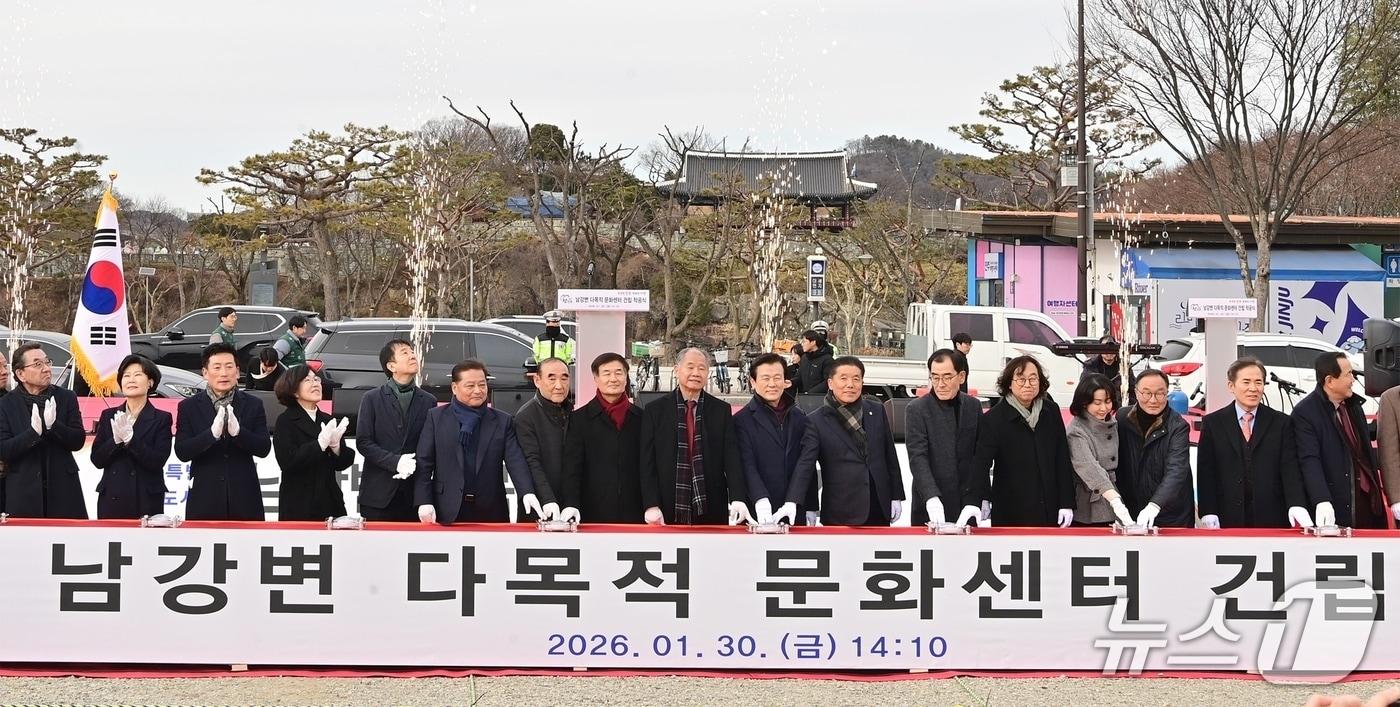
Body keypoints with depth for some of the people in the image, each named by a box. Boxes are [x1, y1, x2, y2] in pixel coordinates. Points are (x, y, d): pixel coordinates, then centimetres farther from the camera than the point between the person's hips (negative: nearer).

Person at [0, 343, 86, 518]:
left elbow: (78, 441, 1)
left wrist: (53, 425, -16)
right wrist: (33, 432, -21)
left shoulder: (66, 398, 7)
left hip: (63, 489, 1)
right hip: (23, 494, -1)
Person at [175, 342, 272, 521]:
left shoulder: (253, 405, 7)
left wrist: (237, 431, -19)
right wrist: (212, 433, -21)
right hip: (205, 502, -1)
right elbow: (182, 452, -5)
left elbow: (264, 448, -1)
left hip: (244, 501, 1)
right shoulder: (188, 407, 5)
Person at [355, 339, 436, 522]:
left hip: (414, 493, 1)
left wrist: (415, 465, -12)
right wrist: (395, 462, -15)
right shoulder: (372, 399, 3)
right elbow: (363, 442, -3)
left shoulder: (428, 401, 9)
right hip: (378, 492, -1)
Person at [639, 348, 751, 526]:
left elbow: (731, 456, -1)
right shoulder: (655, 410, 4)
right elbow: (647, 462, 2)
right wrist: (651, 505, -7)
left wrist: (737, 498, -15)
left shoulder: (722, 410, 7)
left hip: (711, 511, 1)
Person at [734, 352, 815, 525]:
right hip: (758, 516, -4)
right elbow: (747, 466, -12)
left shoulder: (799, 418, 14)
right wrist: (761, 500, -27)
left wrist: (811, 509, 12)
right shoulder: (742, 421, -1)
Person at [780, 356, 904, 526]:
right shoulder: (817, 421, -4)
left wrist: (896, 496, 11)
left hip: (879, 512, 4)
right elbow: (805, 465, -12)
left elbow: (890, 455, 13)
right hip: (841, 515, -4)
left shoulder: (877, 412, 8)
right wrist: (791, 502, -26)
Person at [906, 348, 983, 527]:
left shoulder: (973, 407, 8)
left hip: (966, 505, 3)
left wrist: (977, 499, -2)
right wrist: (931, 498, -27)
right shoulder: (917, 410, -4)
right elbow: (918, 458, -13)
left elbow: (979, 456, 8)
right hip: (929, 507, -3)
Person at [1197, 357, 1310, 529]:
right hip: (1228, 520, 0)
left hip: (1271, 520, 0)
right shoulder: (1212, 423, 7)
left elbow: (1290, 469, -1)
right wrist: (1208, 514, -8)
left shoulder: (1281, 423, 7)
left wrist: (1296, 505, -17)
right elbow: (1205, 472, 3)